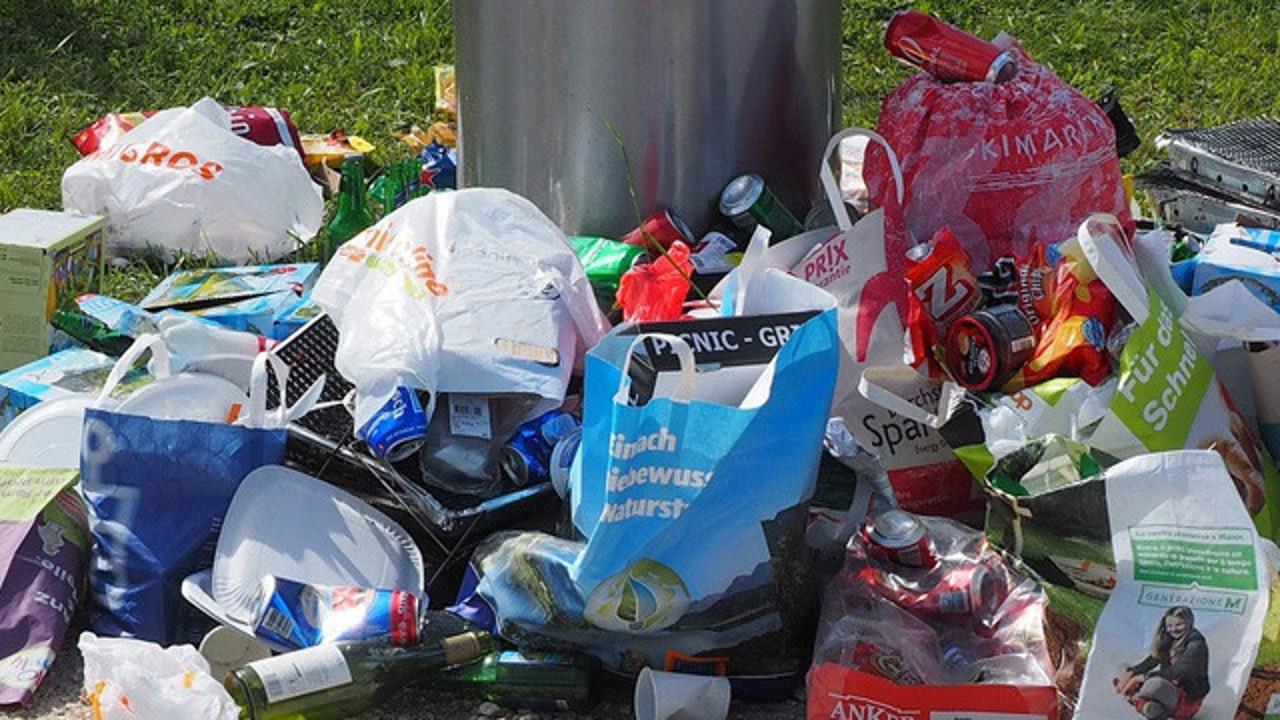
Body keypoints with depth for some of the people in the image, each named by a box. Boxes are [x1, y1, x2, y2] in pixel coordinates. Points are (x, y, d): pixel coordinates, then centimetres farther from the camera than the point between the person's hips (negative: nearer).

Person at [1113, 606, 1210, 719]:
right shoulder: (1169, 641, 11)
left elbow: (1179, 673, -24)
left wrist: (1145, 677, -26)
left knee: (1156, 683, -39)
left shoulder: (1196, 644, -14)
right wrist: (1130, 673, -17)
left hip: (1189, 698, -9)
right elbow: (1152, 660, 1)